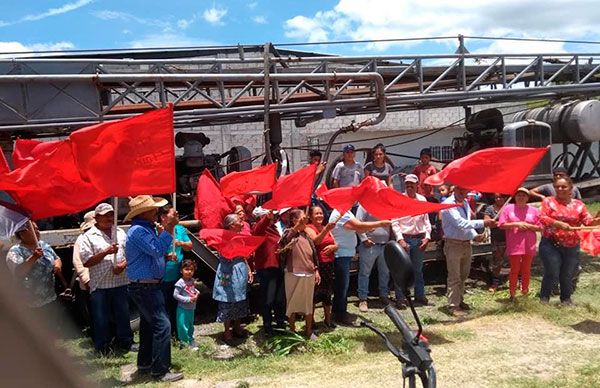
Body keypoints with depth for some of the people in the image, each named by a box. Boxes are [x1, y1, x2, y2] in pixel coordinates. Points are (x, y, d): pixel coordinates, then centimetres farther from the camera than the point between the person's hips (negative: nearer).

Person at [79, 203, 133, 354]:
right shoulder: (88, 237, -1)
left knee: (123, 315, 12)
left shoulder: (120, 233, 12)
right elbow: (86, 262, -7)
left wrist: (124, 264, -9)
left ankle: (125, 343, 28)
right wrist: (105, 252, -17)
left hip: (121, 282, 3)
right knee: (101, 319, 5)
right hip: (100, 285, -3)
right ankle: (102, 348, 20)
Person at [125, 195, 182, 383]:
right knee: (162, 325, -11)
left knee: (149, 325, 18)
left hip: (148, 286, 11)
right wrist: (168, 229, -28)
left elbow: (156, 252, 17)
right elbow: (157, 250, -30)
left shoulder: (147, 228, 13)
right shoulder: (138, 231, -19)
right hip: (144, 287, -11)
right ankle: (160, 371, -6)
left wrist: (162, 231, 6)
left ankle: (145, 364, 30)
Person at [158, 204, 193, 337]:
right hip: (162, 278, -5)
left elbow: (190, 246, 11)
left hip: (178, 276, 5)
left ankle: (177, 332, 28)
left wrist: (181, 243, -9)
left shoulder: (180, 229, 7)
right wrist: (165, 256, -28)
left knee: (177, 306, 14)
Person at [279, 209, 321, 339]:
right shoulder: (290, 232, -7)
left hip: (309, 274, 6)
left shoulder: (307, 235, 11)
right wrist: (297, 227, -37)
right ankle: (292, 330, 22)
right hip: (294, 274, -6)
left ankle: (308, 330, 29)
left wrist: (316, 270, 10)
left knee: (309, 303, 15)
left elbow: (314, 253, 15)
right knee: (293, 303, 7)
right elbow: (284, 241, -31)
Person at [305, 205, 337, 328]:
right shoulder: (309, 228, -4)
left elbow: (336, 245, 14)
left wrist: (332, 247, -9)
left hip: (328, 265, 7)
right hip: (316, 265, -7)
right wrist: (326, 229, -39)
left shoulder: (326, 228, 17)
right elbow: (316, 241, -24)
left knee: (327, 293, 12)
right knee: (314, 293, -4)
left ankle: (328, 319, 24)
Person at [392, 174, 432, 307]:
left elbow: (426, 220, 13)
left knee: (418, 270, 14)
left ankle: (419, 296, 25)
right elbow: (394, 222, -7)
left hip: (419, 239, 4)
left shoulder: (422, 200, 9)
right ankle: (400, 298, 8)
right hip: (404, 239, -4)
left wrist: (427, 237, 1)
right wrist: (400, 239, -15)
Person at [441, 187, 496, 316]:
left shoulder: (465, 203, 10)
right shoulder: (448, 204, -17)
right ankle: (453, 306, 5)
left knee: (463, 276, 17)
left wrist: (475, 235, -2)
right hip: (453, 245, -8)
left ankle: (459, 300, 31)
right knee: (454, 277, -3)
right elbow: (460, 223, -25)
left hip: (466, 244, 8)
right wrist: (483, 223, -27)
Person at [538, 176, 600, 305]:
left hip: (572, 246, 3)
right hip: (551, 245, -3)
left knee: (567, 276, 11)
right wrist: (559, 223, -26)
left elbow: (588, 221, 0)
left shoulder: (578, 204, 7)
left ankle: (566, 299, 30)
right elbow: (543, 218, -12)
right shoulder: (548, 201, -1)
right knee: (551, 274, -4)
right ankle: (544, 298, 14)